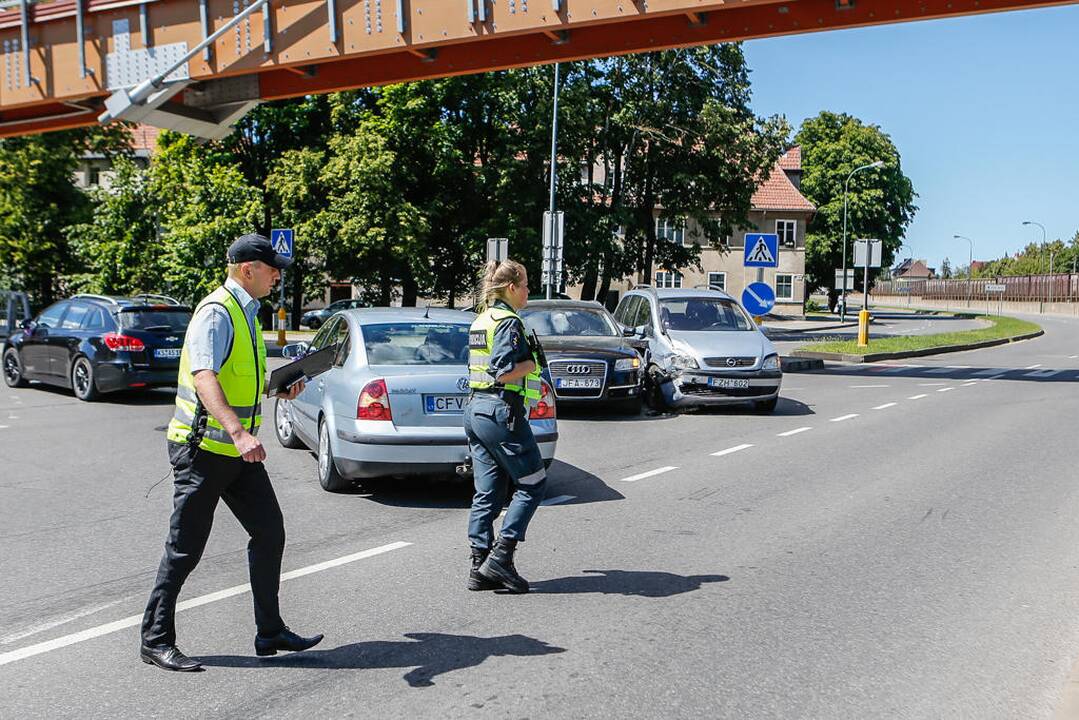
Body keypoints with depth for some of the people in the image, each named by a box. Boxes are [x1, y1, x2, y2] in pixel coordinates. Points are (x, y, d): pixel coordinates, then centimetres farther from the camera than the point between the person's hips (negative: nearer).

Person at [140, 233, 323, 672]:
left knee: (269, 533, 7)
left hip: (238, 452, 9)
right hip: (203, 450, -9)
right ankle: (156, 641, 16)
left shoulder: (246, 313, 15)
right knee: (185, 550, 1)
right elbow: (203, 377, -31)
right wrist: (238, 432, -44)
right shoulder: (216, 313, -16)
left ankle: (270, 632, 18)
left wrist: (279, 388, 13)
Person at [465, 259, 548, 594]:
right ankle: (501, 557, 0)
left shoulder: (481, 320, 17)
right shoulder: (508, 322, -12)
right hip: (500, 412, -9)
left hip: (476, 410, 9)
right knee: (532, 484, 3)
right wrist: (533, 363, -6)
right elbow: (504, 372, -22)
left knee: (487, 493, 10)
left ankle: (480, 569, 11)